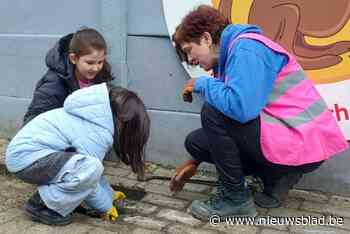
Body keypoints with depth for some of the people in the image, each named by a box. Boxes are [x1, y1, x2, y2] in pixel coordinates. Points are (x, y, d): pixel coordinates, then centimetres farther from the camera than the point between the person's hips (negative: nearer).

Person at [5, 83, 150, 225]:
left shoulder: (100, 116, 7)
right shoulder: (98, 133, -22)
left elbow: (93, 163, 16)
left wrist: (109, 194, 21)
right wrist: (105, 207, -2)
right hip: (25, 156, -10)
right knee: (89, 169, -27)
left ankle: (47, 192, 13)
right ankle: (40, 206, -8)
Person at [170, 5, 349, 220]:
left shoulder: (245, 48, -16)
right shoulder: (231, 54, 14)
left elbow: (241, 108, -31)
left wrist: (203, 84, -11)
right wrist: (195, 161, 18)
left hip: (303, 144, -9)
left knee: (212, 112, -18)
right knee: (196, 140, 5)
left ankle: (236, 198, -5)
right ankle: (275, 176, 7)